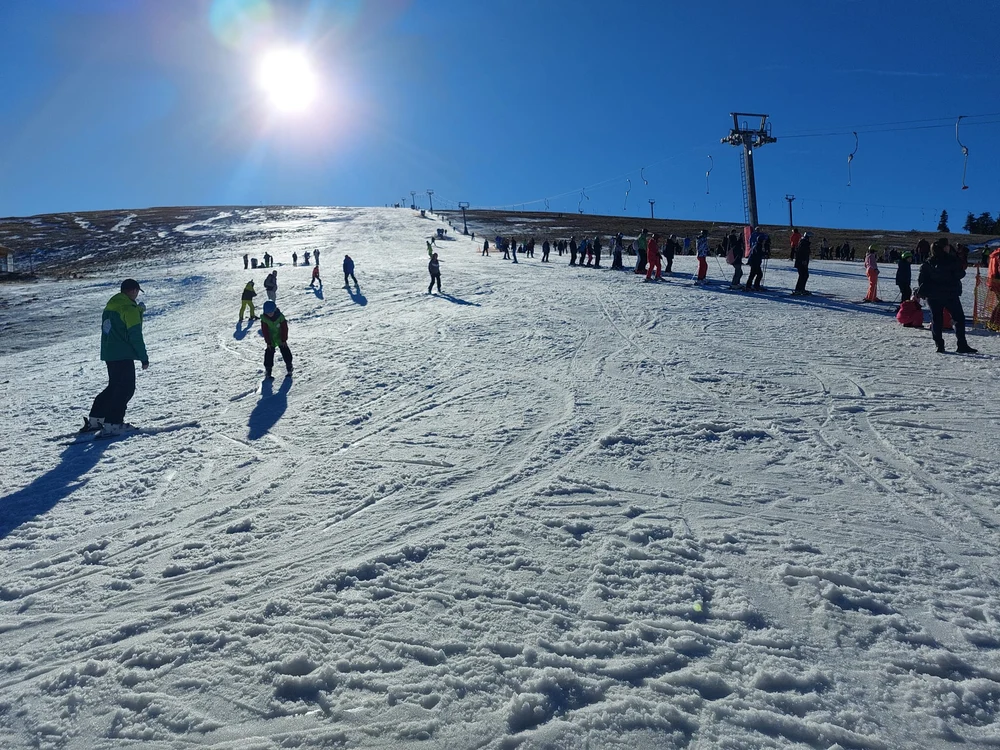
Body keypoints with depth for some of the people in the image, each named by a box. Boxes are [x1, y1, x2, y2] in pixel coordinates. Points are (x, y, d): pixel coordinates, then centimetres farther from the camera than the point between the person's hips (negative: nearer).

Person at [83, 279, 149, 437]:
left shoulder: (110, 305, 14)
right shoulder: (129, 309, -14)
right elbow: (135, 336, -16)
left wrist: (138, 311, 20)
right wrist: (144, 357, -11)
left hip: (108, 354, 9)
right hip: (123, 355, -9)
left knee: (114, 386, 20)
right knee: (126, 389, -2)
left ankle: (94, 420, 21)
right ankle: (112, 424, -7)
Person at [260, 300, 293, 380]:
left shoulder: (280, 316, -17)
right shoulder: (264, 318, -16)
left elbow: (284, 328, -10)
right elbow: (264, 331, -11)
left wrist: (284, 340, -10)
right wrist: (268, 342, -12)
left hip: (281, 339, 0)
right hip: (271, 340, 0)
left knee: (285, 352, 5)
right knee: (269, 355, -2)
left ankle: (289, 368, 22)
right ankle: (268, 372, 3)